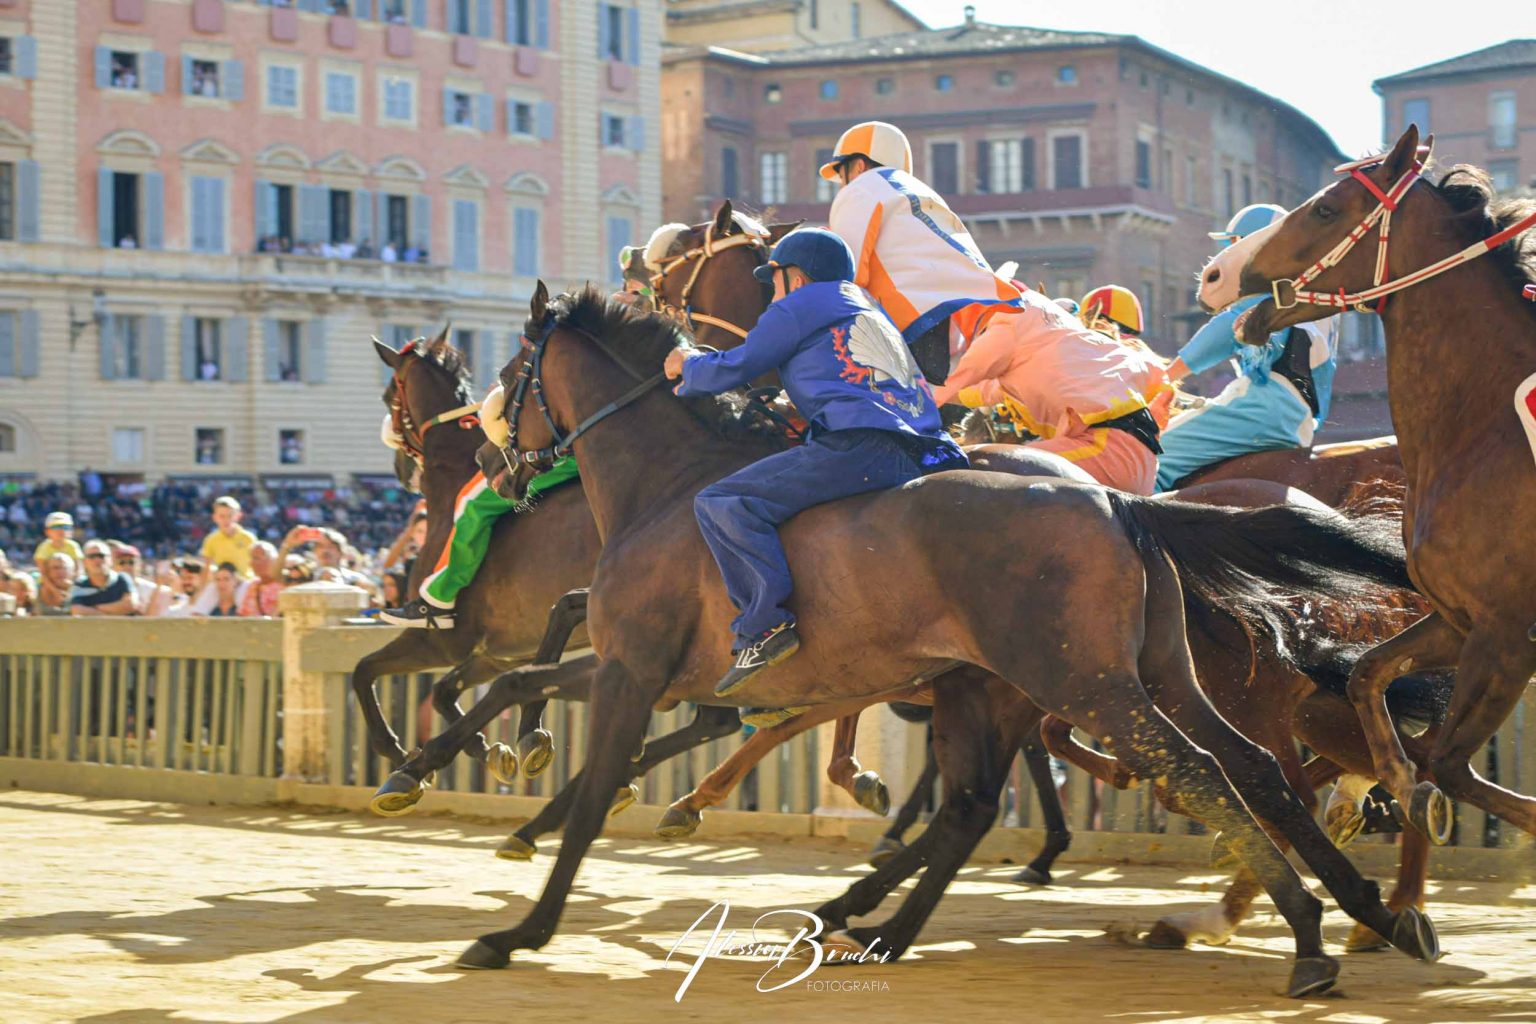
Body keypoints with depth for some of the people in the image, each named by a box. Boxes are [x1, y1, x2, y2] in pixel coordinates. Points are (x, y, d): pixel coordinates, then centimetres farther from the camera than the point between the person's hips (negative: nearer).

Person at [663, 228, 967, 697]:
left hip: (862, 444, -9)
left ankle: (765, 623, -28)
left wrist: (690, 364, 38)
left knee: (720, 503, -11)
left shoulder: (800, 305, 10)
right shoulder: (868, 308, 35)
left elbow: (735, 368, 15)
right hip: (923, 454, 9)